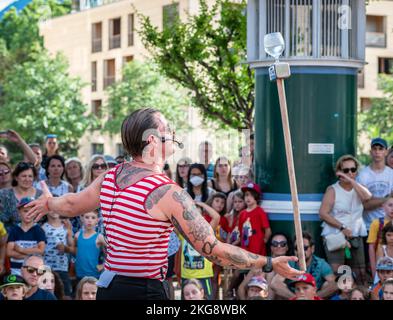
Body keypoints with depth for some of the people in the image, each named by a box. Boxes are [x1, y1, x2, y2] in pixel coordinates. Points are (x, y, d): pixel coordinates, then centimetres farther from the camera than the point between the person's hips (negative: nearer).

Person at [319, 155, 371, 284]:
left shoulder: (358, 189, 13)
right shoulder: (333, 190, 1)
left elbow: (367, 196, -11)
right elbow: (323, 214, -7)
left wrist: (350, 180, -13)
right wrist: (342, 228, -13)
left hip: (355, 237, 4)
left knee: (361, 274, 3)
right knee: (336, 273, -17)